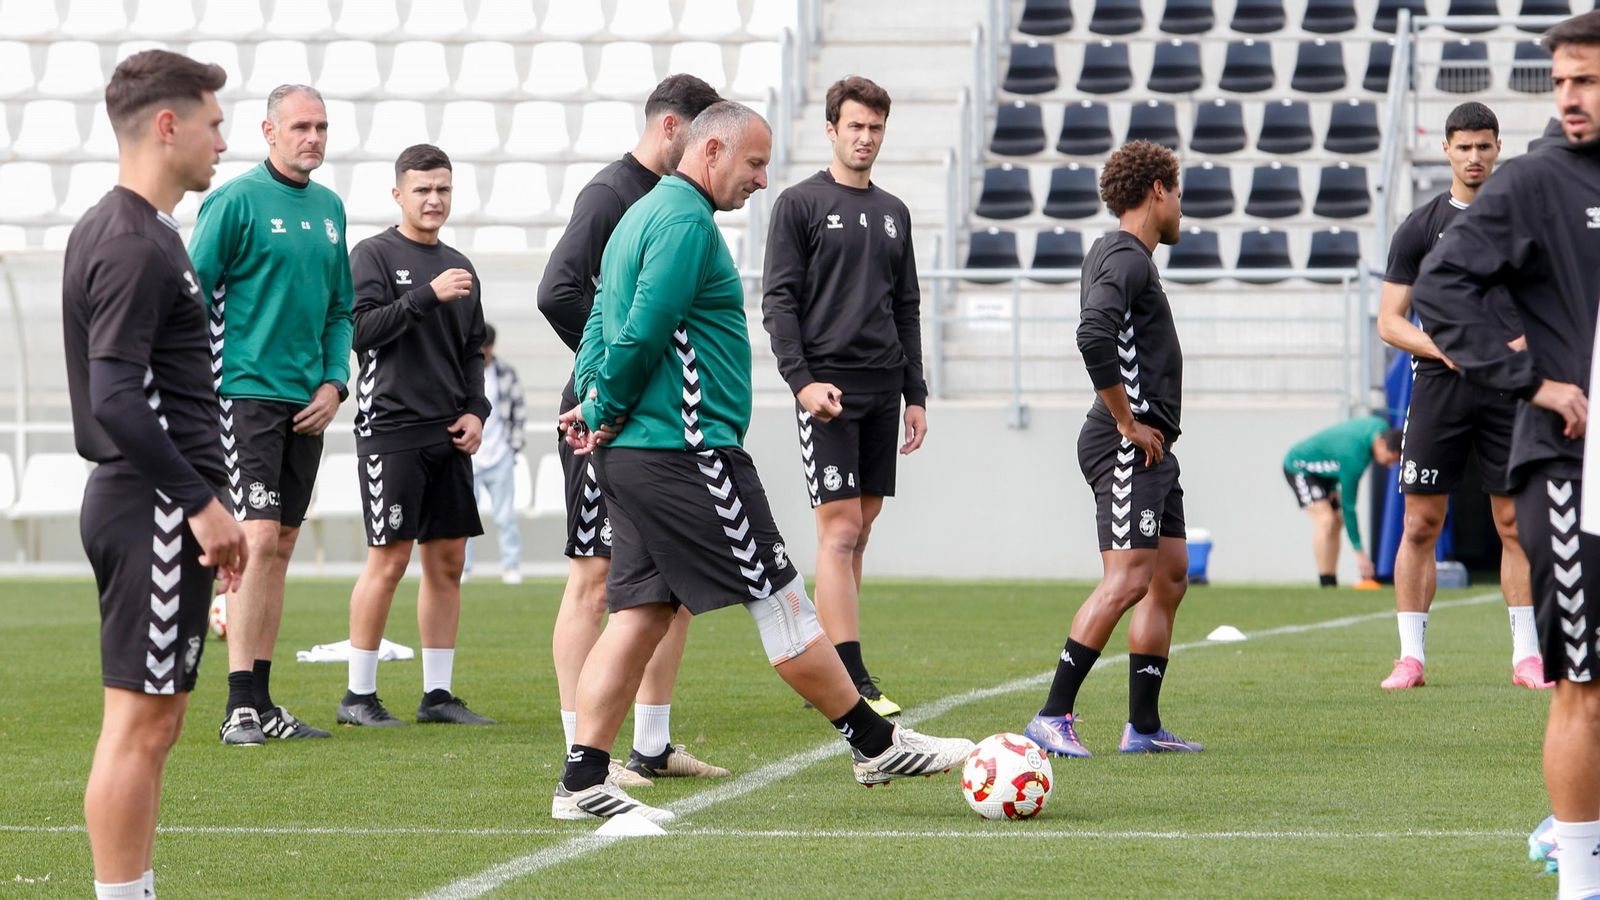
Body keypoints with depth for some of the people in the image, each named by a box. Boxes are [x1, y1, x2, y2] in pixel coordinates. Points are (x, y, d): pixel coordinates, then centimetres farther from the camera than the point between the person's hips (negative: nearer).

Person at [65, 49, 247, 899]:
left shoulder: (111, 231, 16)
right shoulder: (136, 246, -15)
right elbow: (116, 399, -22)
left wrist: (200, 502, 22)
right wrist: (201, 502, -19)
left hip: (141, 502, 10)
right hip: (153, 509, -10)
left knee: (157, 719, 13)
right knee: (139, 719, -7)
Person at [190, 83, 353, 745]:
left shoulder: (329, 207, 14)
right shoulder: (235, 201, -7)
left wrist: (334, 382, 7)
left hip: (307, 404, 7)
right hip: (246, 392, -7)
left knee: (281, 547, 9)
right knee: (257, 540, -15)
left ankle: (262, 701, 14)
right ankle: (241, 707, -13)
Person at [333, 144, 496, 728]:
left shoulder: (459, 268, 17)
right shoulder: (374, 255, -1)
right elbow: (363, 329, -12)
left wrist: (476, 411, 7)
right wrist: (428, 295, -18)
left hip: (448, 436, 6)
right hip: (391, 426, -6)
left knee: (447, 560, 5)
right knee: (389, 560, -8)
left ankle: (438, 694, 10)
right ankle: (358, 695, -2)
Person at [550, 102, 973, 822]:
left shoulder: (642, 215, 21)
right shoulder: (687, 221, -13)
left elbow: (601, 323, 22)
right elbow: (643, 332, -19)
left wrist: (591, 401, 9)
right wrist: (607, 413, -7)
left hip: (632, 457, 10)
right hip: (685, 449, -10)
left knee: (642, 613, 7)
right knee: (780, 600, -3)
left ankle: (582, 782, 2)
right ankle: (878, 746, 3)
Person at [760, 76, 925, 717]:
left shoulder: (893, 212, 17)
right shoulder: (800, 204, 0)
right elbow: (778, 301, -5)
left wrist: (916, 393, 14)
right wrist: (801, 379, -16)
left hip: (883, 390, 6)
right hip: (829, 387, -6)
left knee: (859, 531, 6)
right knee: (840, 529, -12)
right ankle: (852, 682, -18)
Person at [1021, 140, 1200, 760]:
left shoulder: (1123, 255, 19)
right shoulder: (1125, 258, -13)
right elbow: (1094, 337, -28)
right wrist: (1128, 424, -20)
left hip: (1152, 448, 11)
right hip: (1128, 447, -11)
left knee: (1170, 576, 11)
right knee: (1128, 580, -16)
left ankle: (1143, 725, 12)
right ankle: (1053, 716, -18)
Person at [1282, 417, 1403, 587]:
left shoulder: (1380, 427, -14)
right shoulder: (1354, 457, -37)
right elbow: (1348, 507, -30)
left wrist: (1333, 487, 6)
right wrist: (1359, 552, -25)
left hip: (1320, 469, 9)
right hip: (1298, 466, -9)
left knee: (1336, 521, 3)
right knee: (1325, 520, -23)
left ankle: (1332, 585, 5)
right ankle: (1326, 584, -22)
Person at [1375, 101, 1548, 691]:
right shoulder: (1420, 227, 6)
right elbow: (1389, 321, 5)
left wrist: (1525, 344, -9)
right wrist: (1442, 348, -12)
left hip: (1508, 388, 1)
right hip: (1438, 384, 0)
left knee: (1516, 522, 1)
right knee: (1421, 523, -2)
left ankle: (1526, 655, 7)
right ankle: (1411, 656, 3)